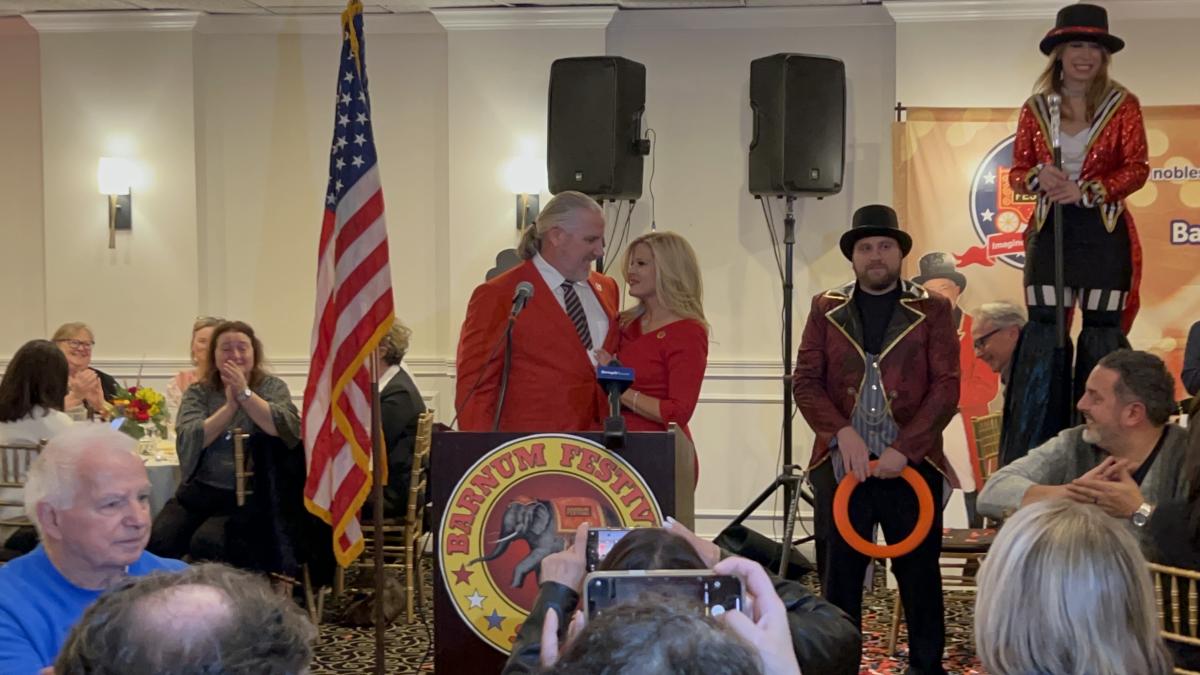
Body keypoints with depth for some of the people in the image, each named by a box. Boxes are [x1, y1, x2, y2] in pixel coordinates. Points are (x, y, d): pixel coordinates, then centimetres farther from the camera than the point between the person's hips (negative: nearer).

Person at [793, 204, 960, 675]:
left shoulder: (932, 310, 4)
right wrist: (843, 433, -13)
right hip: (841, 463, 1)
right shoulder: (825, 309, 9)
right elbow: (805, 381, 2)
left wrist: (904, 449, -15)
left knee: (920, 574, 6)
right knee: (838, 575, 4)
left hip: (911, 463, -1)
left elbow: (946, 387, -4)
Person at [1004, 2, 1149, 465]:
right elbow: (1016, 174, 8)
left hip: (1104, 231, -1)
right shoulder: (1035, 108, 6)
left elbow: (1137, 169, -6)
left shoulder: (1123, 105, 1)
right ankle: (1035, 451, 6)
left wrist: (1085, 191, -20)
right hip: (1050, 230, 2)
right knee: (1043, 332, -1)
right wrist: (1039, 177, -15)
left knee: (1102, 332, 1)